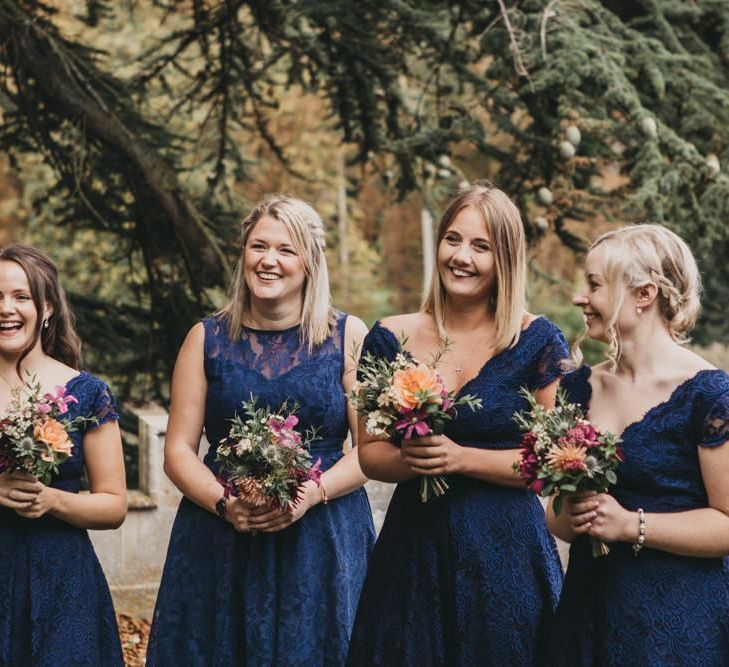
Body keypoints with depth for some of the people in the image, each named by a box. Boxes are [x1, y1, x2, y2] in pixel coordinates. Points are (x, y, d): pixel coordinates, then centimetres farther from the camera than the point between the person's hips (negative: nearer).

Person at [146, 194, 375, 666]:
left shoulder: (348, 336, 3)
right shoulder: (207, 339, 7)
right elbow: (179, 450, 4)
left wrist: (313, 493, -17)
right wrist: (224, 503, -13)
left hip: (325, 542, -1)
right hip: (218, 545, 1)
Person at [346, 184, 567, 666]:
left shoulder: (538, 341, -4)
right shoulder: (391, 339, 3)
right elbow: (369, 452, 6)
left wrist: (460, 458, -16)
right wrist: (408, 459, -15)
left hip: (505, 551, -2)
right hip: (413, 547, 2)